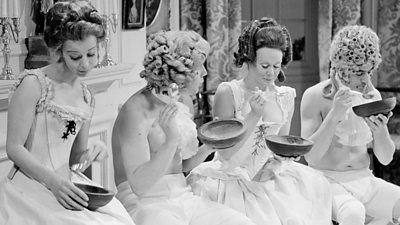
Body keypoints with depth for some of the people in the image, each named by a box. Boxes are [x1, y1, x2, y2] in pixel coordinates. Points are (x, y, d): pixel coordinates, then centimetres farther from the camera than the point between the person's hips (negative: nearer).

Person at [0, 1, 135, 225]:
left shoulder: (87, 98, 13)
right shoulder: (34, 84, -9)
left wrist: (92, 152, -3)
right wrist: (53, 181, -21)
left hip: (67, 184, 6)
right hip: (31, 186, -6)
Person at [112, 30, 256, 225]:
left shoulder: (180, 109, 10)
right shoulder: (136, 111, -14)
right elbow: (139, 185, -21)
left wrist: (208, 147, 3)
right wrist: (171, 139, -30)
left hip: (184, 199, 7)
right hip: (144, 204, -7)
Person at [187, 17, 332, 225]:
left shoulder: (285, 97, 6)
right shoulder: (228, 93, -9)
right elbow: (226, 153, -11)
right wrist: (253, 116, -20)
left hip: (268, 177, 4)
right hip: (233, 181, -4)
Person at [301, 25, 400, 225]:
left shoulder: (372, 96, 6)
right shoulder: (315, 96, -7)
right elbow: (310, 155, -15)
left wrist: (381, 131, -15)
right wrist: (335, 114, -24)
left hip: (365, 180, 5)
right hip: (328, 181, -5)